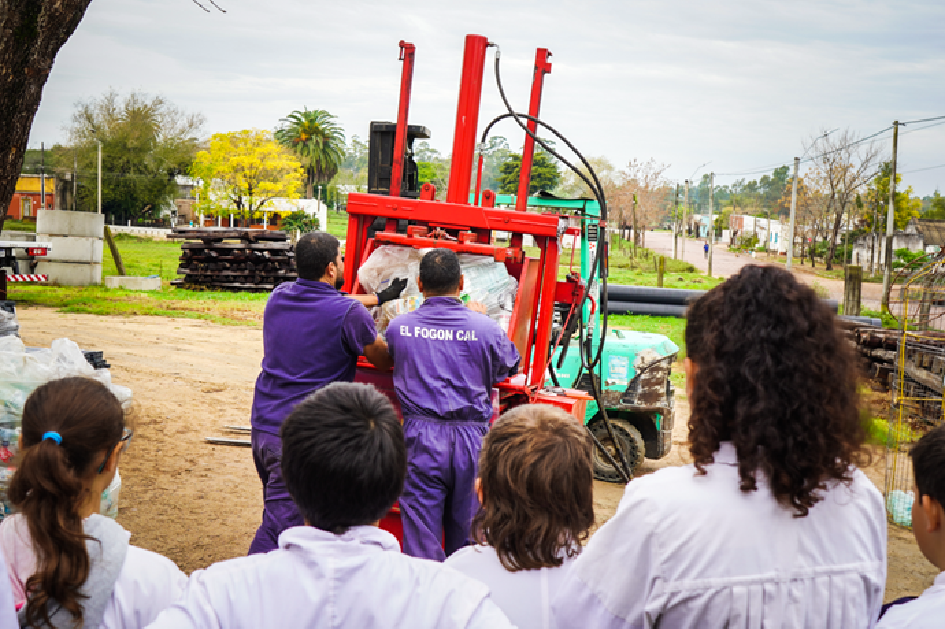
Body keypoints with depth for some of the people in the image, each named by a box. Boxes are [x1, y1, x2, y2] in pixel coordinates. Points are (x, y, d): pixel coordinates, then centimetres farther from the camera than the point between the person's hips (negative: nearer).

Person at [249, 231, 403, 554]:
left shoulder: (279, 296, 6)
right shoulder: (349, 314, -14)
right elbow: (385, 360, 2)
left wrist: (379, 297, 36)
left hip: (262, 427, 8)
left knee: (278, 513, 23)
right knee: (277, 528, -5)